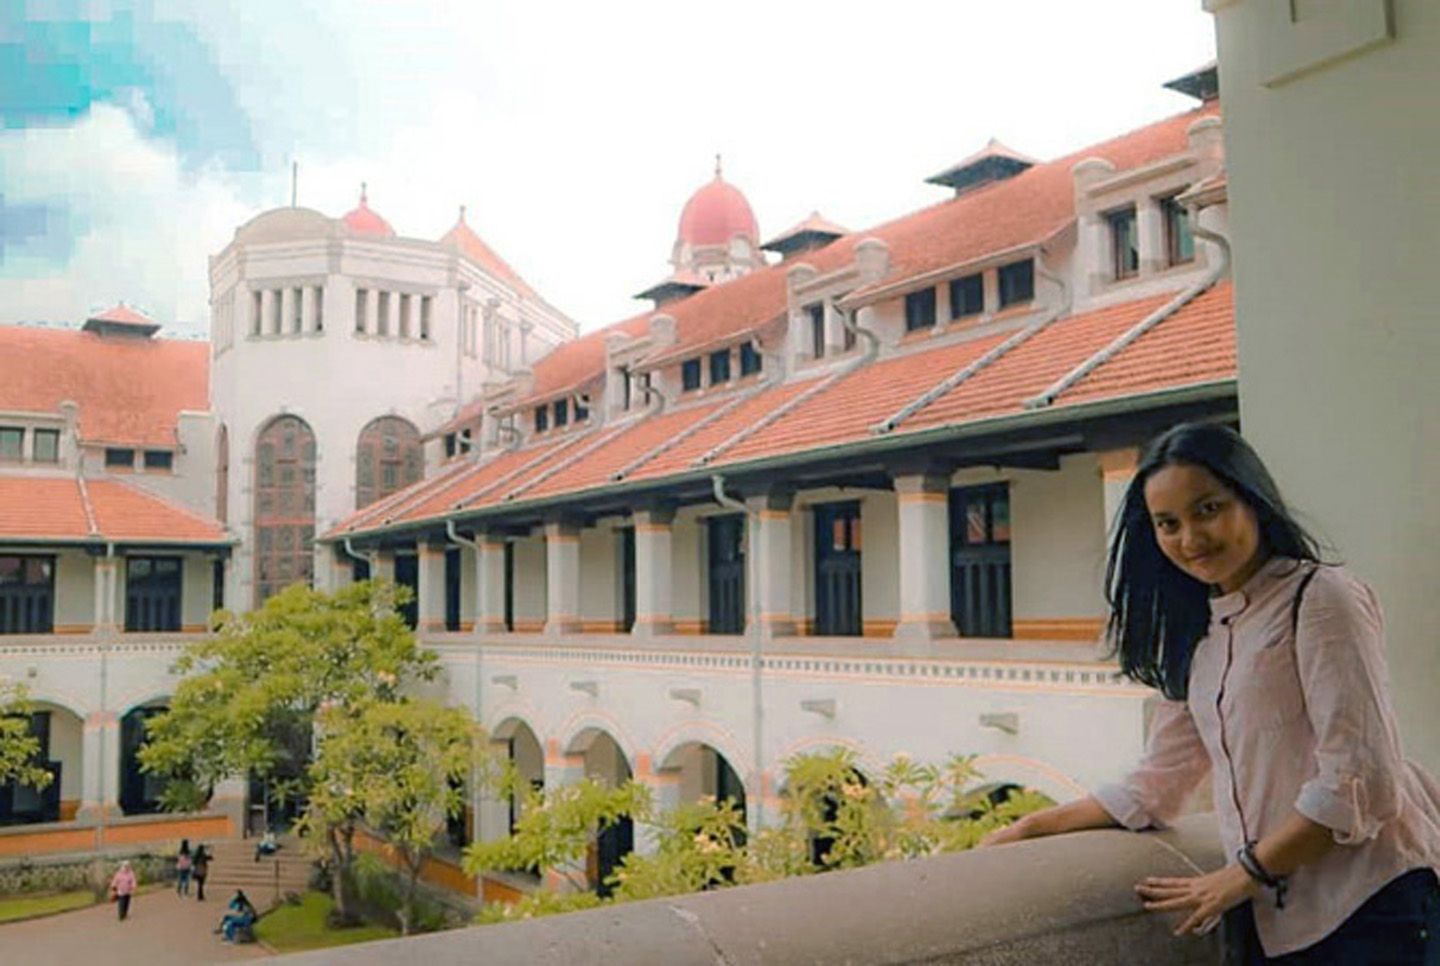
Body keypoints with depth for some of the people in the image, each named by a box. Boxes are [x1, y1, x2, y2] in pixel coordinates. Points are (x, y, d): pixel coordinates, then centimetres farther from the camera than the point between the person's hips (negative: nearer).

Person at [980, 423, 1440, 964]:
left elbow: (1360, 782, -14)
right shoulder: (1198, 635, 13)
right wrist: (1029, 830, 11)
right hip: (1268, 917, 6)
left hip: (1371, 904, -6)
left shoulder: (1321, 598, -8)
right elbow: (1154, 787, 14)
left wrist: (1238, 878, -10)